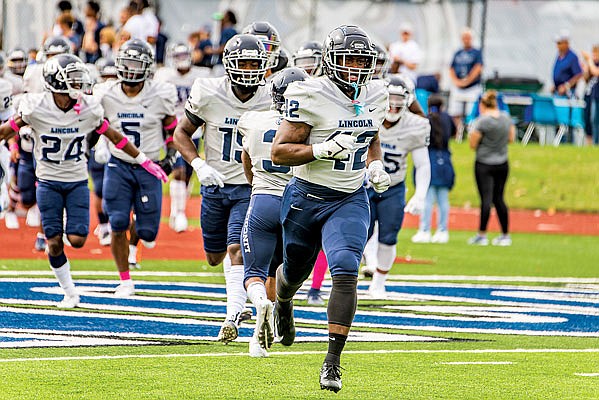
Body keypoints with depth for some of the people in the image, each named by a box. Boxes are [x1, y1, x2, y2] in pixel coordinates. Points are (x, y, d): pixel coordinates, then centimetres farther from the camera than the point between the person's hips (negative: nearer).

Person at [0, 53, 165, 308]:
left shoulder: (88, 109, -9)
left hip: (77, 181, 1)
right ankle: (69, 292, 16)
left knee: (77, 240, -11)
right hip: (48, 181, -1)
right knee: (54, 244, -3)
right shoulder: (36, 108, -15)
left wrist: (143, 161, 10)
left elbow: (114, 137, 4)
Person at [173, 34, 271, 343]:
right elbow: (182, 133, 0)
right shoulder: (209, 94, -11)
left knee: (237, 250, -19)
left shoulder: (272, 101, -9)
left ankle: (233, 316, -19)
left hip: (251, 188, -2)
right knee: (215, 257, 14)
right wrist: (200, 166, -15)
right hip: (215, 186, 2)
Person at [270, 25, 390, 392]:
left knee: (345, 272, -19)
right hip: (307, 197, -2)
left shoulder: (375, 95, 1)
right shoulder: (311, 96, -17)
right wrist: (324, 149, -28)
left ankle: (333, 362, -18)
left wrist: (375, 166, 3)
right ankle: (283, 304, 58)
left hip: (350, 200, 2)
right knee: (296, 271, 18)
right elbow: (279, 153, -15)